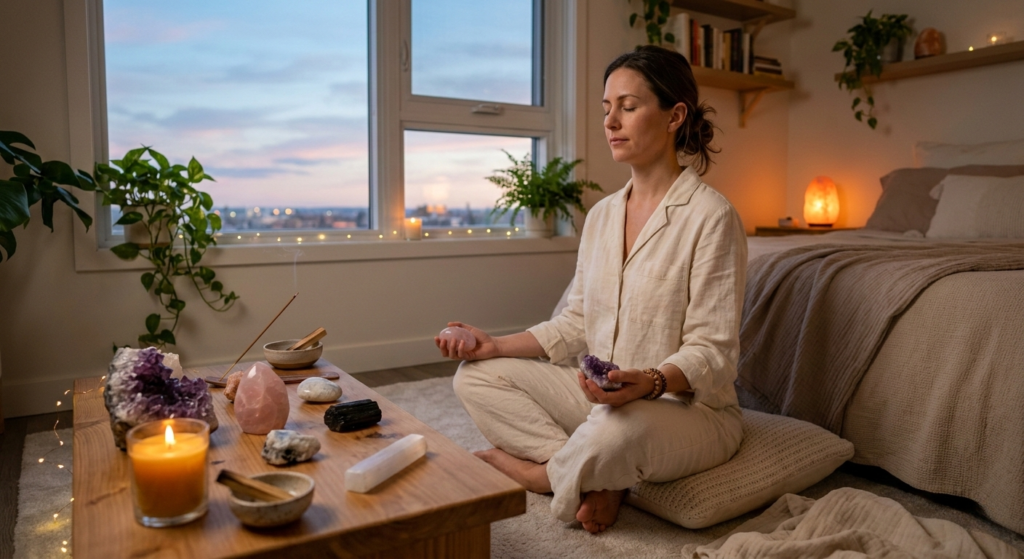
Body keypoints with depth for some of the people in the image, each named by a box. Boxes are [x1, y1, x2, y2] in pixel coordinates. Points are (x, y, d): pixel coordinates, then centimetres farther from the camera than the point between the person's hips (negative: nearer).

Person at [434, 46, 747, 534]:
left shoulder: (710, 216, -14)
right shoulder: (601, 215, 8)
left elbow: (713, 352, -16)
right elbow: (576, 324, 10)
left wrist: (651, 382, -35)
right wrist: (498, 346, -1)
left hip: (689, 407, -6)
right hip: (602, 394, 7)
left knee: (613, 432, -39)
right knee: (475, 375, -4)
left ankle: (534, 468, -4)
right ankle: (599, 480, -12)